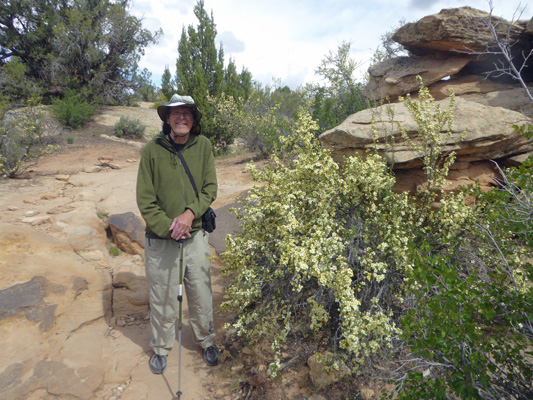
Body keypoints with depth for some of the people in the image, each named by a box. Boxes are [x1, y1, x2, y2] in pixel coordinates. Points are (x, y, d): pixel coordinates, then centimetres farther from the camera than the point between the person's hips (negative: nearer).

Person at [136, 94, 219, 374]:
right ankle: (161, 348, 42)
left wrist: (190, 213, -17)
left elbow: (210, 188, -1)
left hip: (196, 237, 2)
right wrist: (168, 227, -15)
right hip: (160, 240, -1)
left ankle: (206, 341, 43)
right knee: (162, 299, 15)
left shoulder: (202, 146, -3)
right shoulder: (152, 149, -9)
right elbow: (145, 199, -6)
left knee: (201, 295, 16)